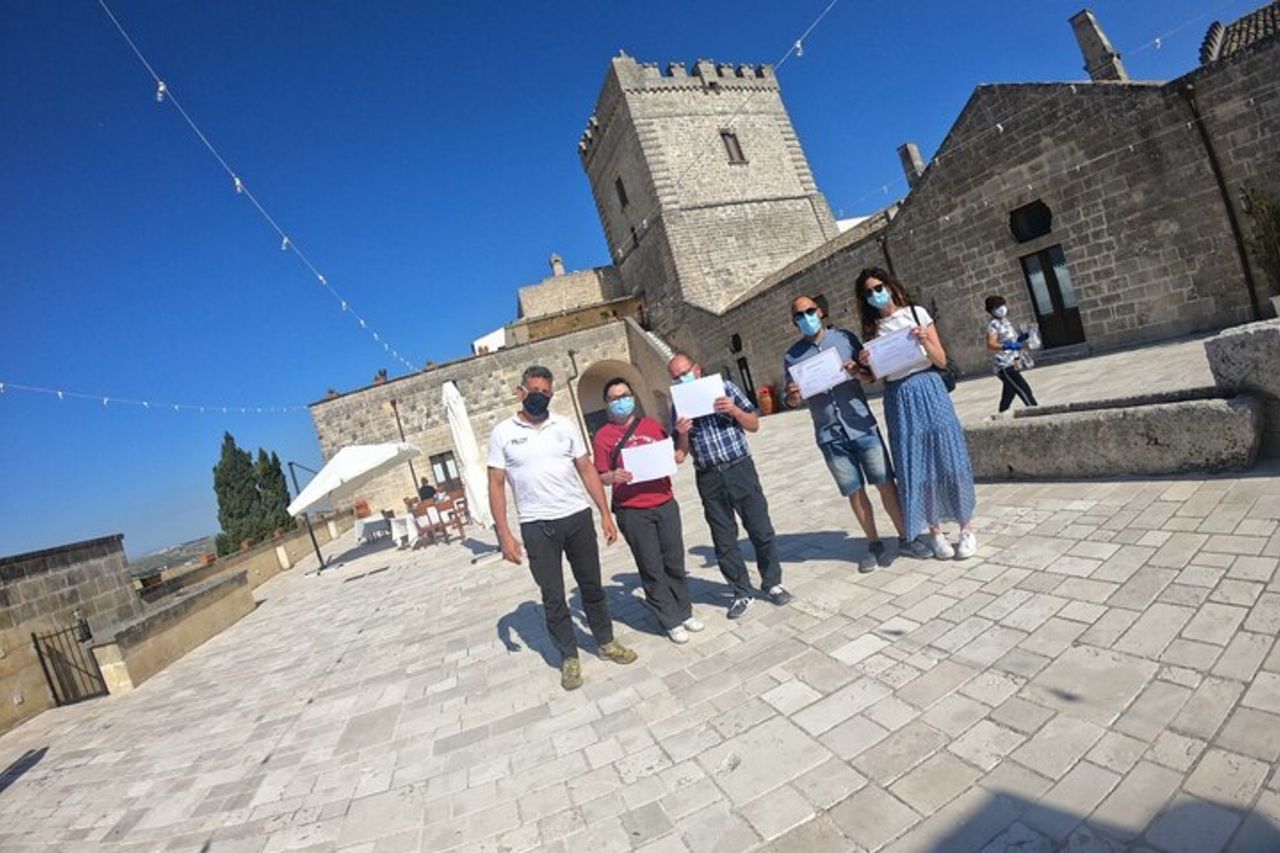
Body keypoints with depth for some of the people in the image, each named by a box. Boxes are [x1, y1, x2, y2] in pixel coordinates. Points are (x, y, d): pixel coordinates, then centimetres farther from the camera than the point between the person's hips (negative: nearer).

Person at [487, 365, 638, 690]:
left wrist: (605, 513, -1)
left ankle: (606, 641, 33)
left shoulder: (565, 425, 4)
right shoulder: (503, 432, -1)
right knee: (552, 597, 8)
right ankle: (569, 658, 25)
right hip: (537, 527, -2)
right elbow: (496, 485, -2)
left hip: (578, 517, 2)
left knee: (592, 585, 14)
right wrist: (504, 534, -8)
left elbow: (586, 469, 5)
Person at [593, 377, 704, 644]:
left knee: (675, 561, 13)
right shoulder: (603, 436, -3)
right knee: (652, 569, 5)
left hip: (665, 504, 4)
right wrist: (614, 476, -25)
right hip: (632, 513, -3)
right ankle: (671, 621, 21)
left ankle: (685, 612, 31)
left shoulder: (651, 424, 9)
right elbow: (601, 477, -4)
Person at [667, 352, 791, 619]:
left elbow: (754, 425, 4)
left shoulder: (725, 388, 2)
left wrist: (734, 410, -14)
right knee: (724, 540, 7)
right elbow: (680, 456, 3)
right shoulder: (678, 407, 4)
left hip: (741, 469, -1)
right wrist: (682, 434, -17)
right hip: (709, 479, 1)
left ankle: (772, 583, 25)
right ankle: (742, 592, 22)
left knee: (761, 530, 5)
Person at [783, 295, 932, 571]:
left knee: (886, 483, 3)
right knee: (855, 492, 8)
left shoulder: (845, 337, 3)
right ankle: (874, 544, 21)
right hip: (830, 436, 1)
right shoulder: (792, 356, 4)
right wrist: (792, 397, -18)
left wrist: (858, 370, -18)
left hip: (862, 426, 0)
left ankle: (905, 538, 19)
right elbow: (791, 401, 6)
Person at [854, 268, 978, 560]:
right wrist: (866, 364, -12)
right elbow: (880, 376, 7)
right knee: (914, 465, 2)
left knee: (948, 457, 1)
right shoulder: (873, 329, 7)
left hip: (927, 390, -1)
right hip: (898, 399, 2)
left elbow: (942, 361, 1)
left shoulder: (916, 314, 2)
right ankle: (934, 530, 16)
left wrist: (924, 341, -16)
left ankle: (967, 527, 16)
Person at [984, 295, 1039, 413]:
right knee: (1024, 390, -13)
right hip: (1004, 366, -10)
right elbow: (991, 344, -26)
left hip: (1012, 364, 10)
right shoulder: (993, 325, -13)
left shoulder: (1005, 321, 14)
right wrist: (1007, 346, -40)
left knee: (1008, 396, 17)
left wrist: (1023, 337, 7)